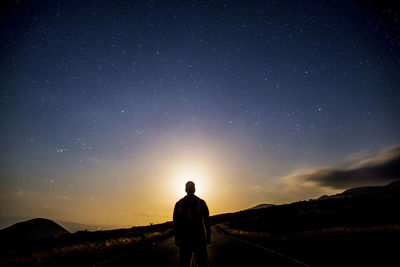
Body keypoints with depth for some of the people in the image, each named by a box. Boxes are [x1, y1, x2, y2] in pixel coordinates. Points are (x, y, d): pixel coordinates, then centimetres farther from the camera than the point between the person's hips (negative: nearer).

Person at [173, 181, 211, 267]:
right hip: (199, 238, -1)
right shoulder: (201, 202, -2)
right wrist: (208, 237, 4)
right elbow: (207, 221, -2)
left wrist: (177, 239, 8)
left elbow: (175, 223, 3)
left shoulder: (179, 204, 2)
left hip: (184, 239, 2)